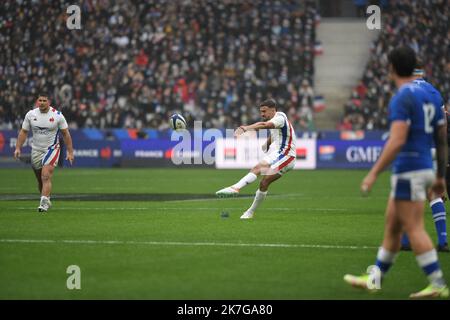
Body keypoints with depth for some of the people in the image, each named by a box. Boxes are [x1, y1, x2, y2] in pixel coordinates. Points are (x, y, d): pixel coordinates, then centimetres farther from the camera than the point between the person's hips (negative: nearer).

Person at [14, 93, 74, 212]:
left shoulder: (57, 115, -7)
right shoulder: (30, 114, 0)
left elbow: (66, 134, -1)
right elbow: (23, 132, 7)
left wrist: (70, 152, -3)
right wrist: (18, 148, -3)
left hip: (51, 149, -4)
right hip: (36, 150, 4)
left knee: (46, 177, -19)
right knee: (40, 179, 10)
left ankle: (44, 202, -23)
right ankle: (46, 200, 28)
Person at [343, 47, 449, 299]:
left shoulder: (402, 98, -14)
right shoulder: (430, 95, 12)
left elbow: (397, 141, -22)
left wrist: (374, 174, -19)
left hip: (409, 171, -9)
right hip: (425, 168, 9)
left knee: (414, 229, -7)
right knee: (392, 226, 16)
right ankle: (375, 278, 24)